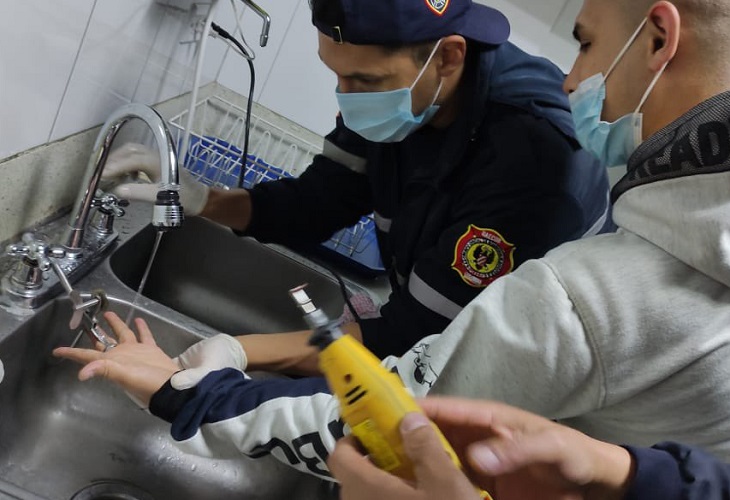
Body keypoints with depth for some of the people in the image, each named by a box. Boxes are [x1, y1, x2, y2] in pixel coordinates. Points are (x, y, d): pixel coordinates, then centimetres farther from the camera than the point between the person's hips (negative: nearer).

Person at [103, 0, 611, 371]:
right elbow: (313, 204, -1)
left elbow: (414, 338, -29)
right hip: (434, 338, 6)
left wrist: (240, 352, -32)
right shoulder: (401, 100, -12)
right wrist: (201, 199, -18)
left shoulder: (531, 158, -33)